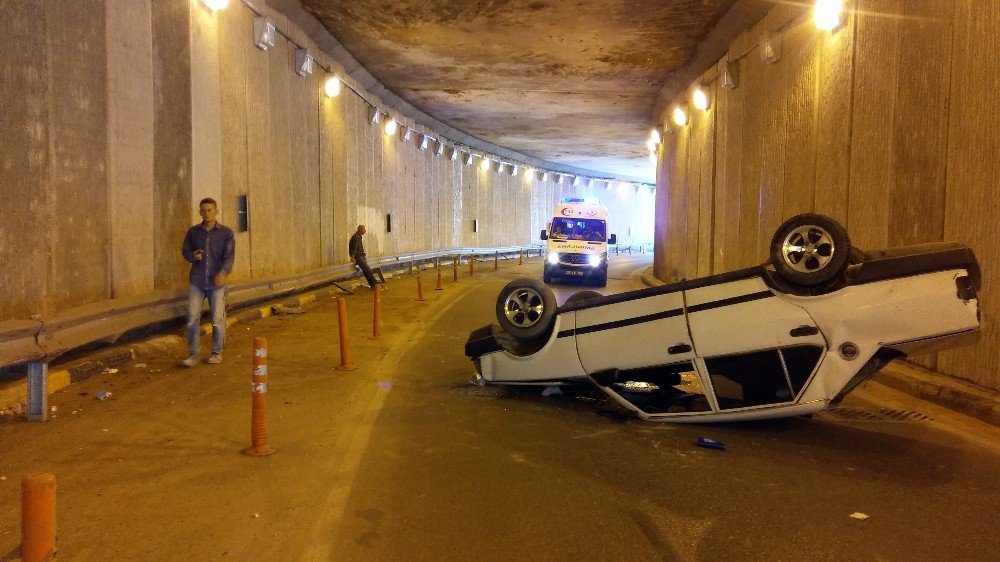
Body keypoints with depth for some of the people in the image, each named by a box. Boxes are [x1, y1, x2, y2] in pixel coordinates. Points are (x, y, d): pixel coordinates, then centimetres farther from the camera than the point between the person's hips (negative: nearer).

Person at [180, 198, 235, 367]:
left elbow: (230, 255, -6)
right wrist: (193, 256, -7)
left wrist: (223, 273, -22)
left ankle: (217, 352, 19)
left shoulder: (226, 232, 1)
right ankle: (193, 354, 10)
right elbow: (185, 251, 17)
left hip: (217, 283, -2)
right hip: (197, 282, 2)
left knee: (218, 319, 2)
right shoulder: (193, 232, 9)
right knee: (192, 319, -2)